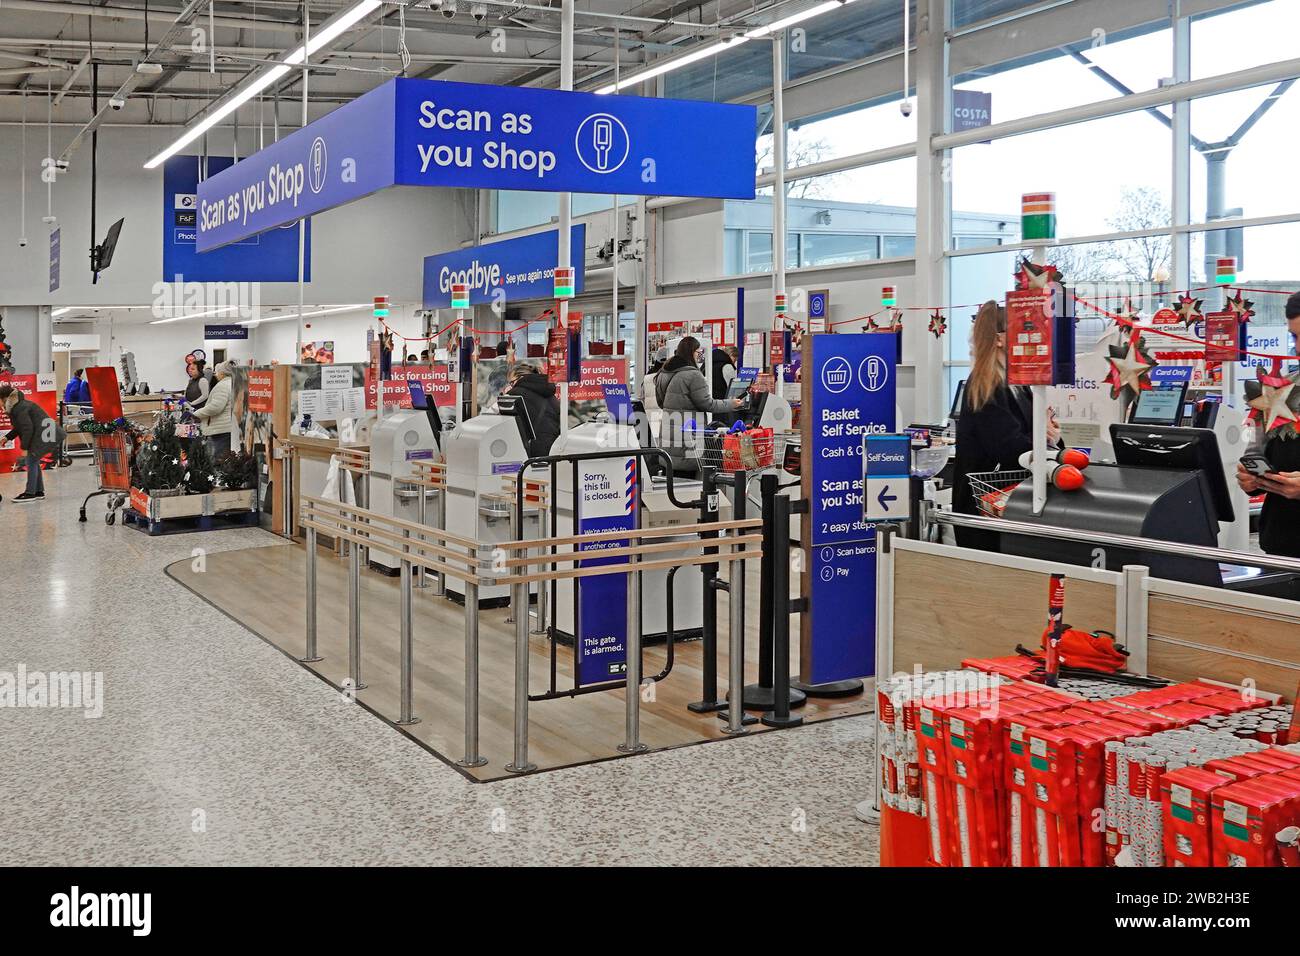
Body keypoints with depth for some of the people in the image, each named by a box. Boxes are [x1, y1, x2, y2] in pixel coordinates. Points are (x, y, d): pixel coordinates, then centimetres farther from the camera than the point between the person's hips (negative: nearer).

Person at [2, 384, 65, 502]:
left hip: (44, 435, -11)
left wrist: (24, 447, -14)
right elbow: (20, 427, 26)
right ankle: (39, 491, 19)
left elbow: (27, 428, -20)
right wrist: (7, 437, 19)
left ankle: (30, 493, -6)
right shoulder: (19, 406, 17)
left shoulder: (19, 409, -16)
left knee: (32, 461, -8)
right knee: (34, 461, 14)